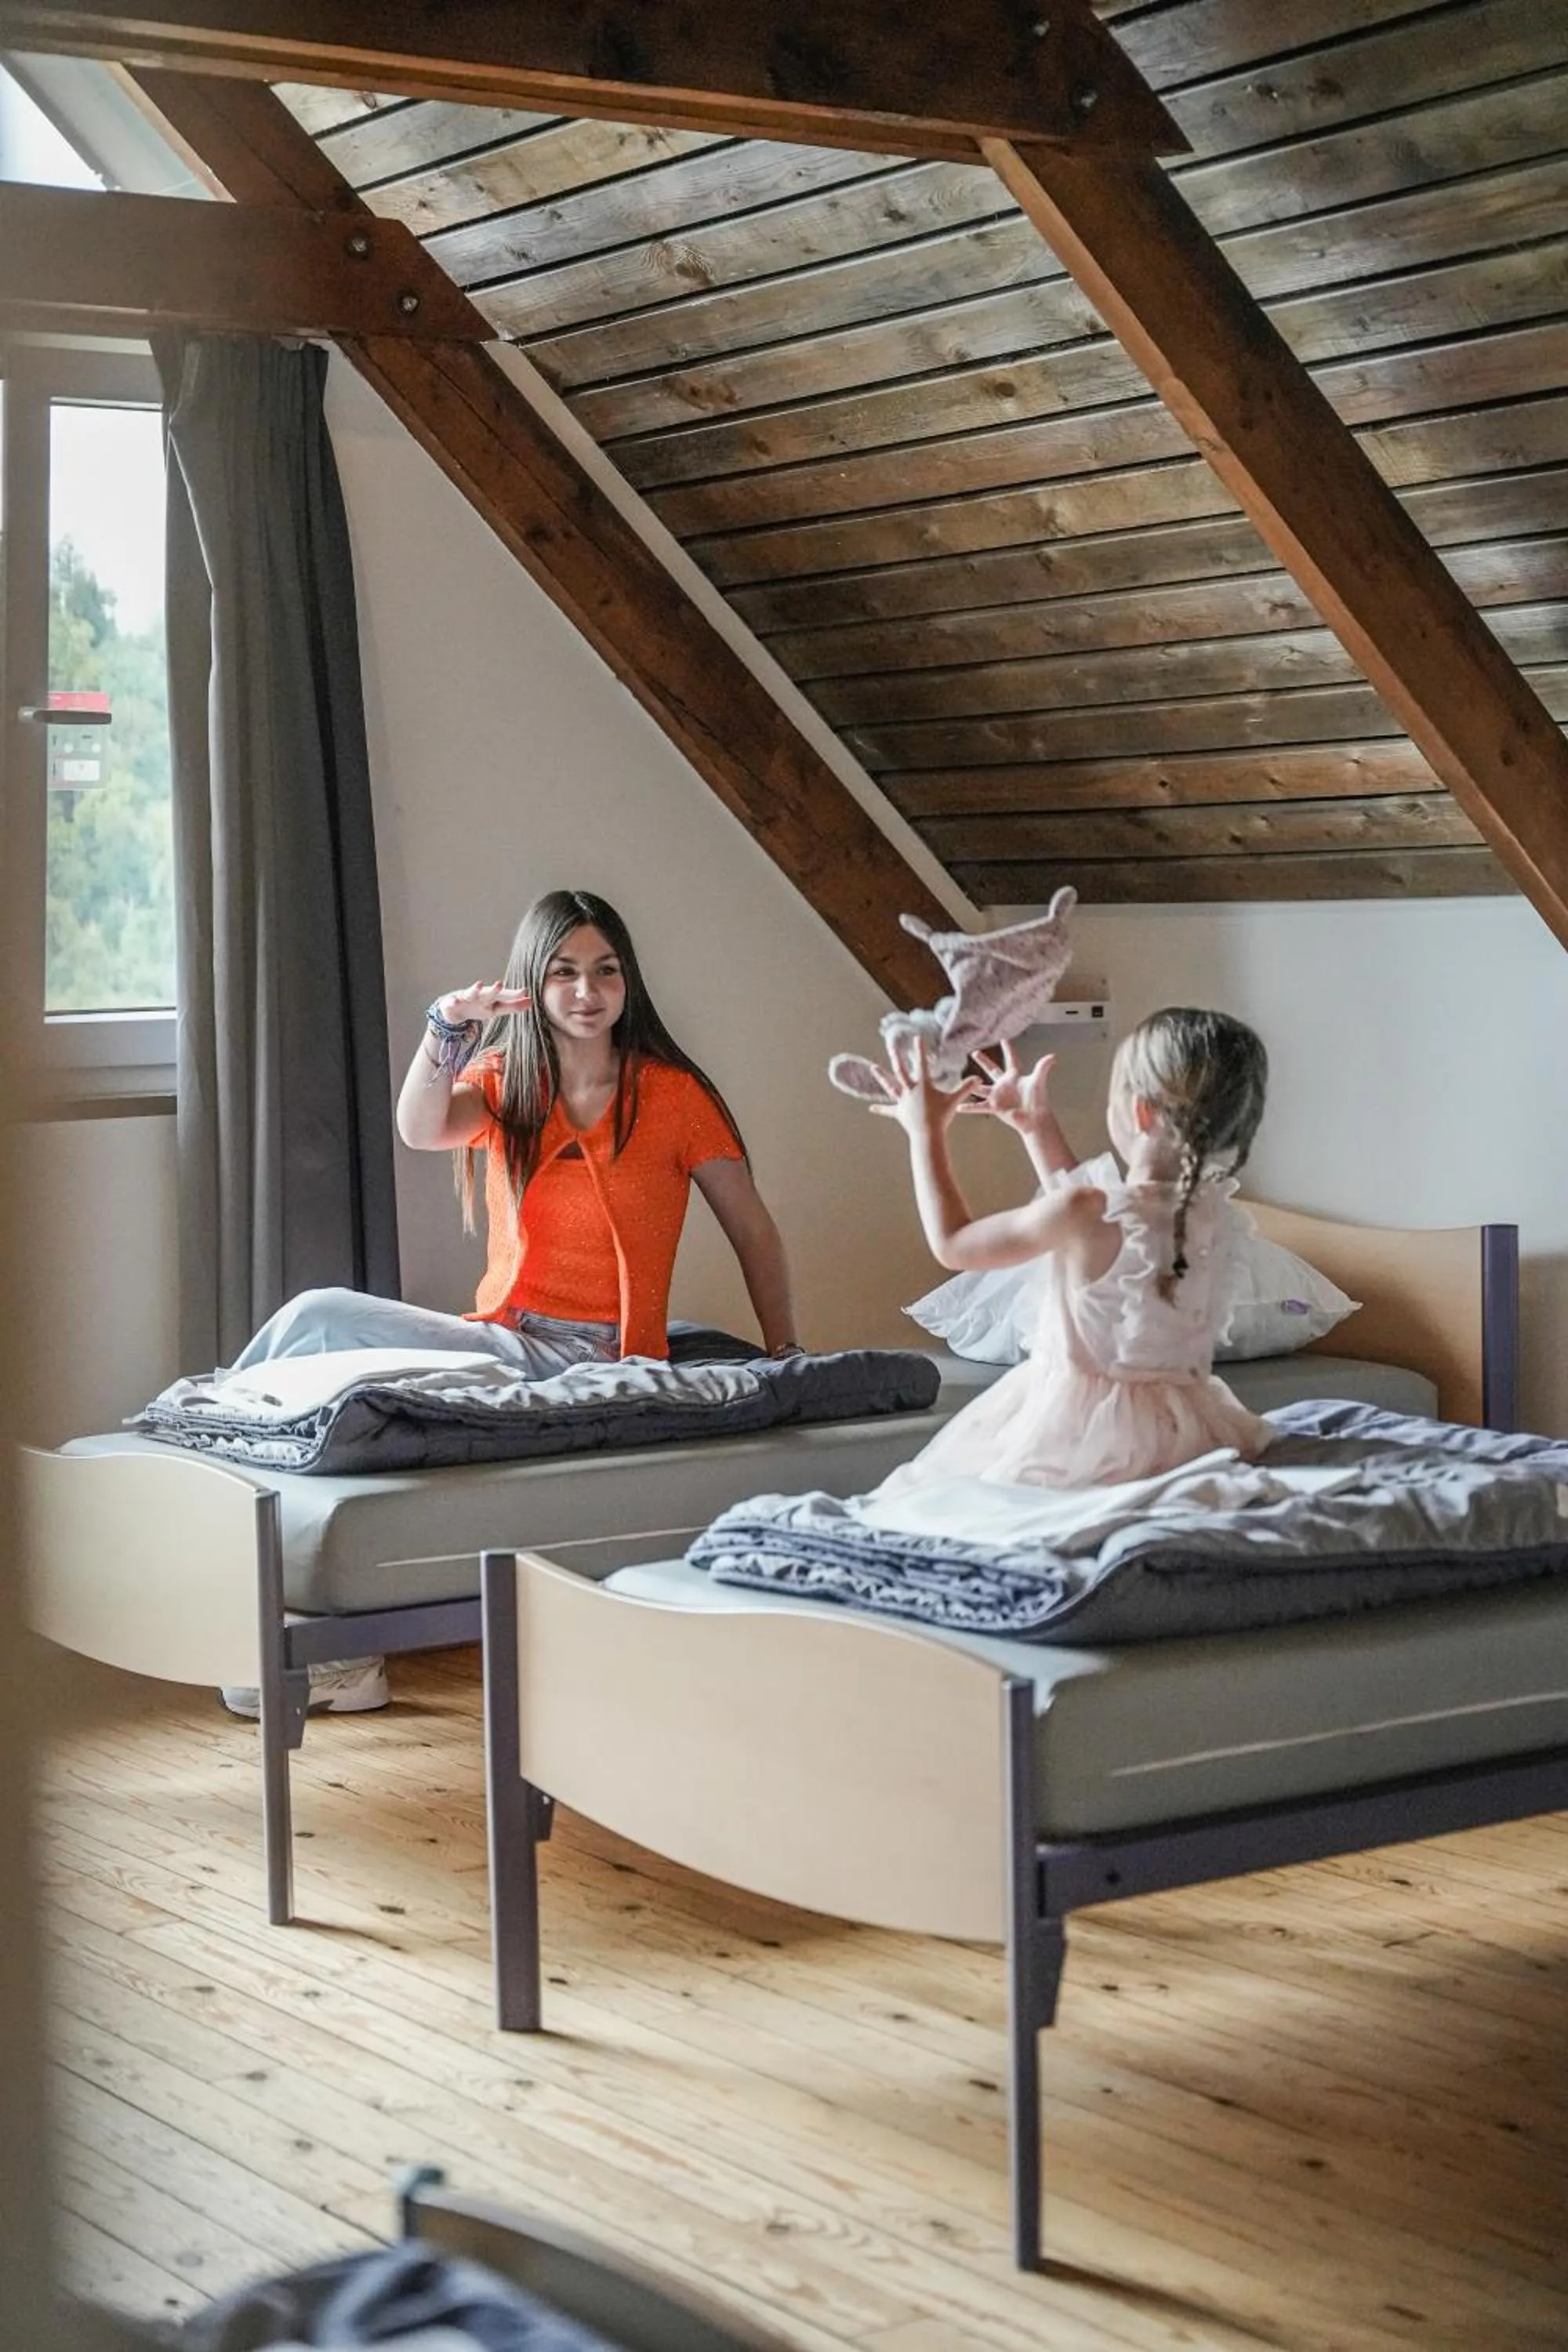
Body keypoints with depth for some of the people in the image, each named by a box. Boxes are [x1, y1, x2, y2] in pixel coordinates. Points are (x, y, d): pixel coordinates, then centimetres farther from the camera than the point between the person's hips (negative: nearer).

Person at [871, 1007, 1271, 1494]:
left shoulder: (1084, 1213, -20)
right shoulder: (1216, 1217, 0)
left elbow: (954, 1246, -3)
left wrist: (926, 1132, 9)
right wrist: (1037, 1125, 28)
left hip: (1083, 1432, -7)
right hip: (1182, 1431, 7)